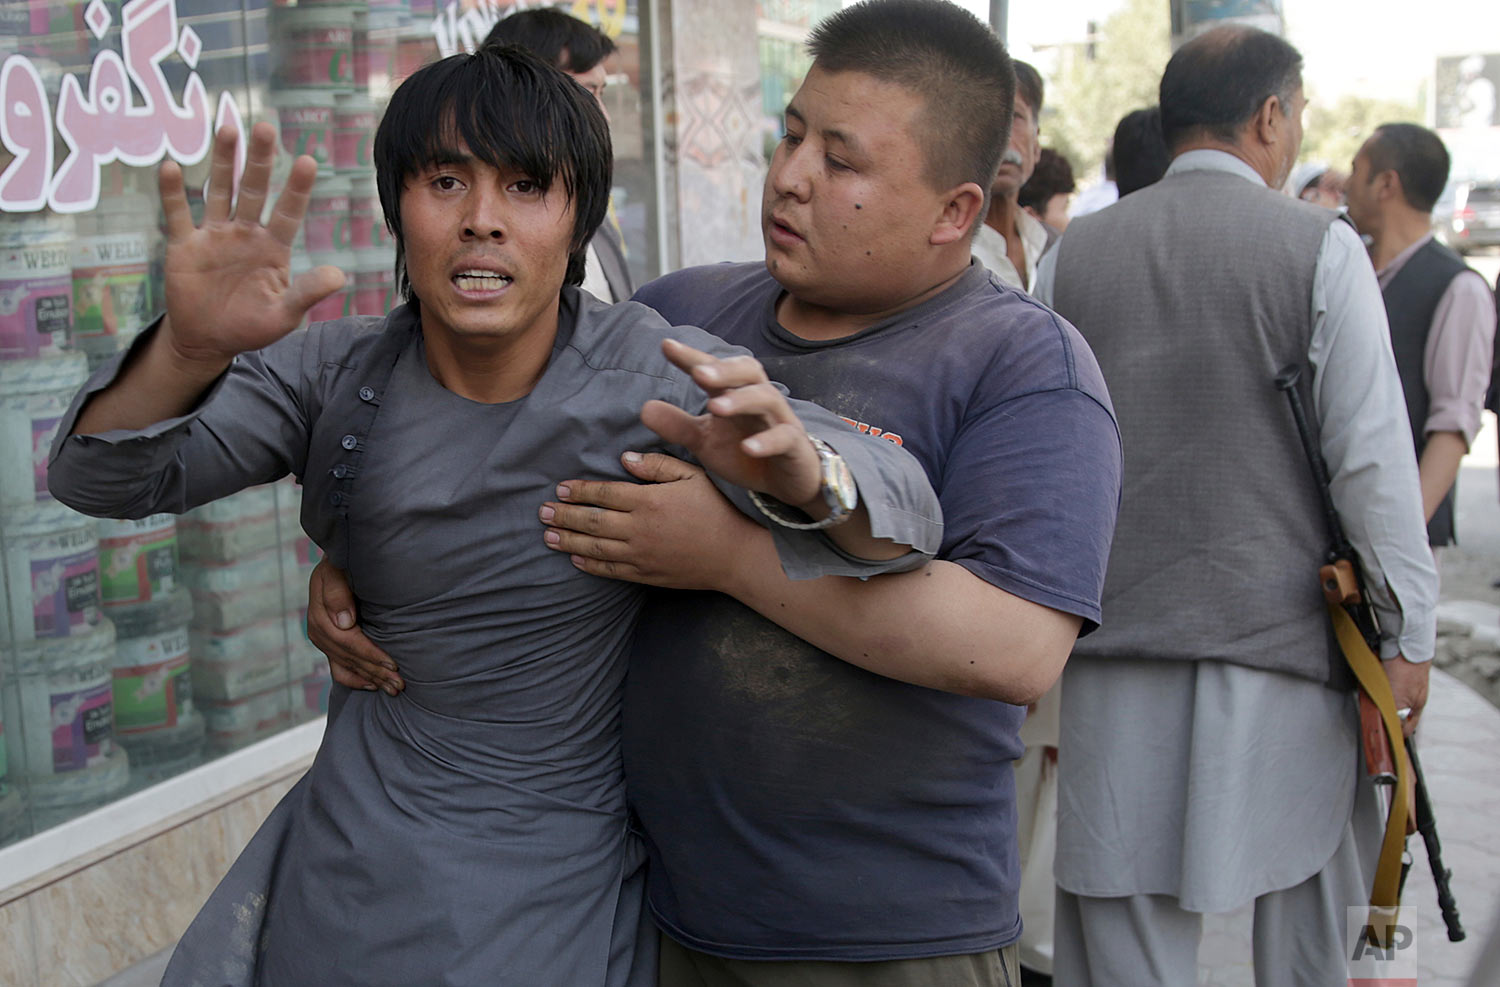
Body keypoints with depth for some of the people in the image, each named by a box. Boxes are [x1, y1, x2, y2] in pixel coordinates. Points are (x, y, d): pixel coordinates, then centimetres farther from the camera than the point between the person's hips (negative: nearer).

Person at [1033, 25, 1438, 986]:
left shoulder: (1072, 256, 5)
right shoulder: (1321, 246, -4)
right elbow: (1374, 456, -7)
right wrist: (1409, 634, 0)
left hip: (1115, 638, 3)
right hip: (1284, 635, -2)